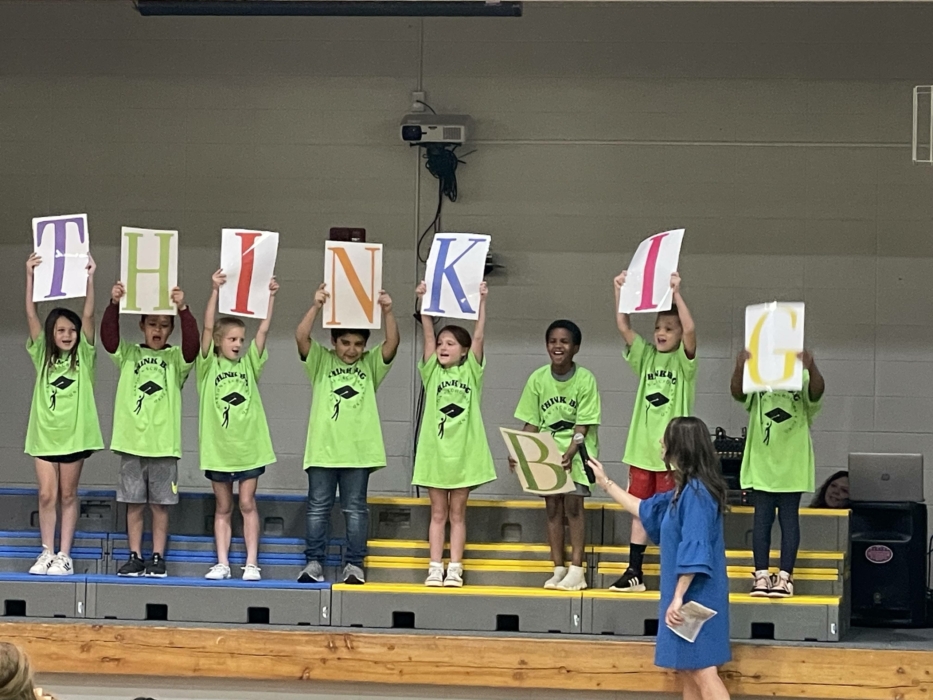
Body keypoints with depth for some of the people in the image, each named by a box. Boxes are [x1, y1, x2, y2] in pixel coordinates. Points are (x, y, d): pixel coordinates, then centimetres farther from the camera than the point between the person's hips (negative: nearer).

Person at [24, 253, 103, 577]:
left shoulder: (83, 356, 2)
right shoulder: (42, 355, 6)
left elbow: (89, 316, -9)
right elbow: (31, 315, -3)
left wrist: (89, 278, -18)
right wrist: (30, 276, -12)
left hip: (74, 432, -1)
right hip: (44, 432, 2)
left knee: (68, 495, 5)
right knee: (47, 495, 0)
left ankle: (64, 556, 8)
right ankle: (46, 553, 7)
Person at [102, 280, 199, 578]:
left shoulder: (175, 358, 4)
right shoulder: (128, 355, 8)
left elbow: (192, 343, -15)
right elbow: (108, 335, -7)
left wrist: (183, 309, -27)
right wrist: (114, 304, -23)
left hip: (164, 443, -1)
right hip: (131, 441, 1)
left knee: (160, 504, 3)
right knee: (134, 503, 6)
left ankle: (158, 558, 10)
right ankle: (135, 557, 13)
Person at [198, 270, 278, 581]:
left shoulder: (249, 365, 6)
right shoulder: (210, 365, 0)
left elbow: (263, 330, -1)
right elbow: (207, 327, -12)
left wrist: (270, 297, -10)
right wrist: (215, 291, -22)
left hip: (248, 446, 1)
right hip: (218, 446, -1)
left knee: (247, 504, 4)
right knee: (223, 507, 8)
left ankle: (252, 563, 6)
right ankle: (222, 563, 11)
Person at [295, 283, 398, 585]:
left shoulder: (371, 365, 8)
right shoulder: (321, 361, 5)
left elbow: (392, 344, -7)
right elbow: (301, 337, -11)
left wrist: (387, 312, -22)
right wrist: (316, 306, -22)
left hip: (358, 450, 0)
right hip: (323, 447, 0)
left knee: (355, 508, 4)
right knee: (318, 507, 4)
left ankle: (354, 564, 7)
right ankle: (314, 562, 8)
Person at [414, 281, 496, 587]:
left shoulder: (470, 372, 3)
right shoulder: (432, 372, 5)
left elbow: (479, 336, -7)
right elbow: (428, 334, -3)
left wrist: (481, 301, -14)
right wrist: (423, 301, -12)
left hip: (464, 452, -1)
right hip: (434, 450, 1)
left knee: (457, 513, 6)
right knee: (438, 513, 5)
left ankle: (455, 568, 6)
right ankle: (435, 567, 5)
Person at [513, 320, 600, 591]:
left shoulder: (585, 379, -12)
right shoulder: (538, 379, -3)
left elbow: (583, 425, -14)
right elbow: (531, 423, 1)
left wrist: (569, 453, -27)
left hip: (577, 450, -3)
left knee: (573, 505, -9)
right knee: (552, 506, 2)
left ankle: (576, 569, -7)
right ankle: (558, 569, 7)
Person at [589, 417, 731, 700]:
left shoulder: (696, 492, -19)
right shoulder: (684, 491, 12)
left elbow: (694, 552, -25)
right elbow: (646, 510, 29)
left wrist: (678, 597, -25)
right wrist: (606, 484, 33)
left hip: (696, 597, -10)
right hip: (688, 595, 10)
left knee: (702, 672, -10)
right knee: (688, 670, 13)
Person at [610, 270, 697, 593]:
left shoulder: (683, 361, -4)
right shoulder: (646, 357, 9)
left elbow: (690, 329, -23)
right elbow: (624, 327, -1)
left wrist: (675, 293, -28)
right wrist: (620, 291, -10)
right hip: (641, 449, 5)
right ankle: (634, 572, 14)